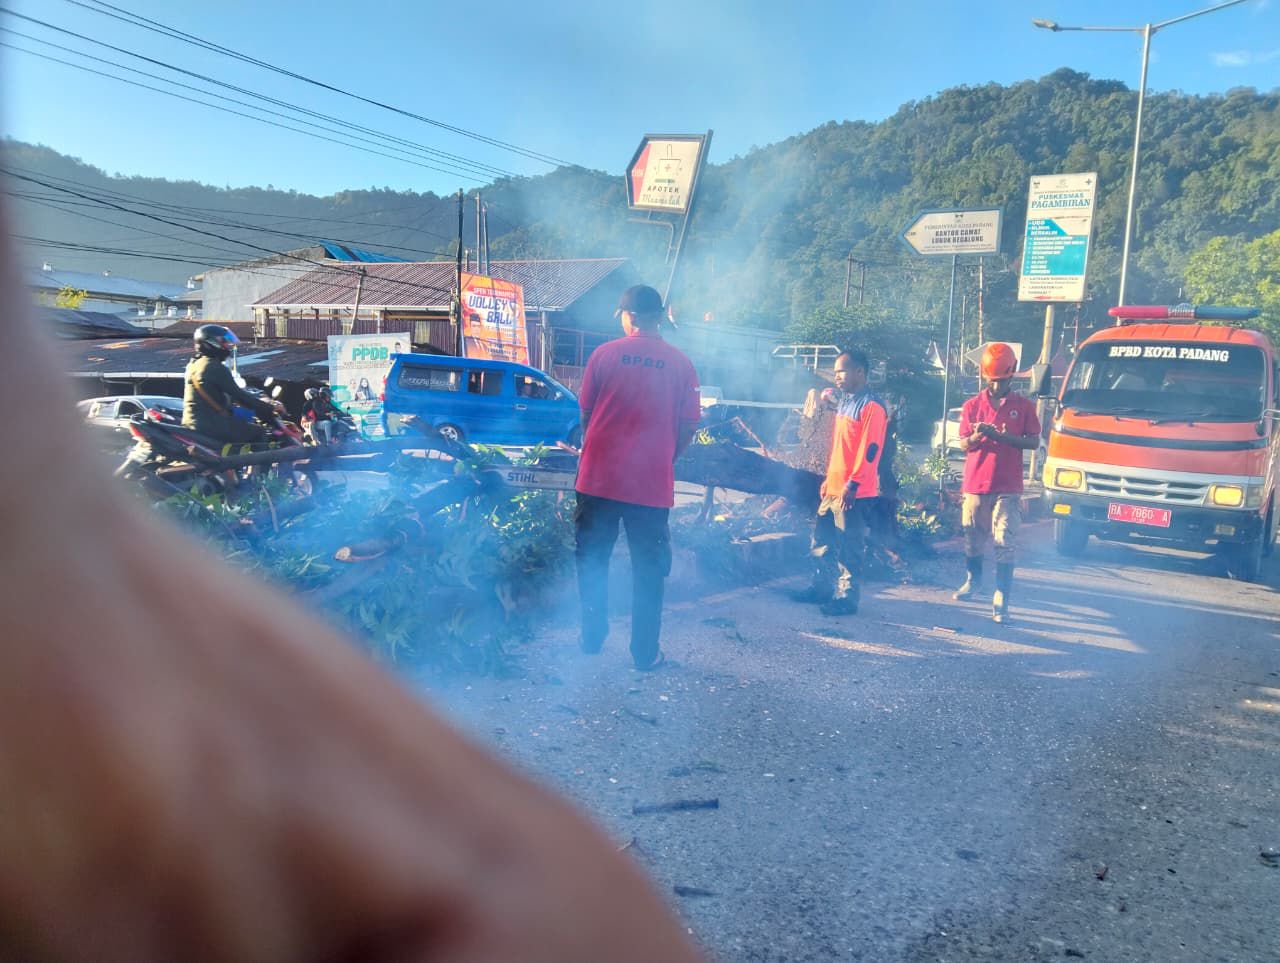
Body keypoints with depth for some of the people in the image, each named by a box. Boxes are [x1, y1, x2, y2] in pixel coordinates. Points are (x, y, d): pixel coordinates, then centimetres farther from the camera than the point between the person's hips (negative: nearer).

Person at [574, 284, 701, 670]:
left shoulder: (604, 354, -3)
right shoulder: (680, 363, -1)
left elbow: (586, 412, 3)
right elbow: (688, 426, 0)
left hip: (599, 477, 0)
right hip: (652, 483, 0)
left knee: (592, 560, 16)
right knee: (648, 569, 10)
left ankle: (591, 638, 23)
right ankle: (646, 652, 14)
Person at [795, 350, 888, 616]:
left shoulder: (871, 406, -12)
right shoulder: (845, 402, 17)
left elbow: (870, 449, -18)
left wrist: (852, 484, -21)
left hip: (854, 492, -9)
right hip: (833, 488, 9)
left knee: (849, 547, -1)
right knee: (822, 540, 15)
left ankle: (847, 598, 8)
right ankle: (822, 587, 27)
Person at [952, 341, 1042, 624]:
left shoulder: (1023, 406, 2)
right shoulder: (972, 405, 4)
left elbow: (1033, 442, -2)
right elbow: (963, 445, 4)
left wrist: (1002, 436, -17)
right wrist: (975, 438, -20)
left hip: (1007, 488, -2)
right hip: (975, 485, 2)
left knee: (1005, 545, -6)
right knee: (973, 540, 14)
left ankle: (1001, 601, -5)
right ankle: (973, 581, 37)